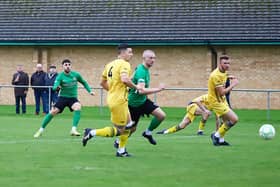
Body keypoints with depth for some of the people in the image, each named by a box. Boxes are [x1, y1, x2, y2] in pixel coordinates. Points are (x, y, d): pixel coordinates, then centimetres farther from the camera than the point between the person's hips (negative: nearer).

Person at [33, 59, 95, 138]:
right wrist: (57, 87, -48)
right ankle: (41, 130, 6)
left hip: (73, 98, 1)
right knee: (53, 112, -11)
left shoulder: (76, 75, -4)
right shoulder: (60, 76, -11)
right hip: (63, 97, -1)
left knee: (78, 107, -29)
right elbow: (54, 87, -25)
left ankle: (73, 130, -28)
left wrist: (89, 91, 6)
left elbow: (84, 82, 15)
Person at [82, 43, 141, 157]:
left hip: (112, 98, 10)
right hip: (119, 101, -10)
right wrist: (136, 88, -15)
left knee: (128, 125, 19)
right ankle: (92, 133, -2)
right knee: (118, 130, -2)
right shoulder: (124, 64, -13)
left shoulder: (110, 64, 13)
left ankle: (121, 151, 22)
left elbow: (103, 83, 18)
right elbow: (124, 79, -30)